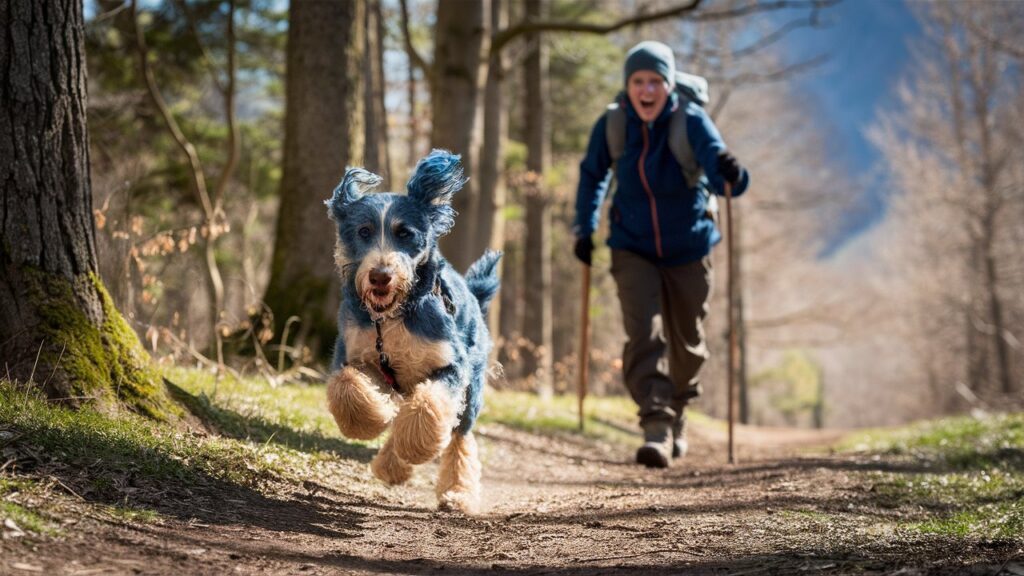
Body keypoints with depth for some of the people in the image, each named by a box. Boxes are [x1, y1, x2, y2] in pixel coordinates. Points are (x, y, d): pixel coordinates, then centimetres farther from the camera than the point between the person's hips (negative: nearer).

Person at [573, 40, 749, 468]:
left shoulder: (691, 121, -16)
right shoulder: (612, 126, -9)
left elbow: (713, 155, -33)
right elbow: (592, 174, 10)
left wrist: (729, 173, -56)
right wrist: (585, 228, 10)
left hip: (687, 250, 0)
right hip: (633, 250, 0)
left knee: (687, 342, 13)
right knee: (644, 331, -20)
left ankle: (677, 413, 40)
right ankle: (656, 425, -26)